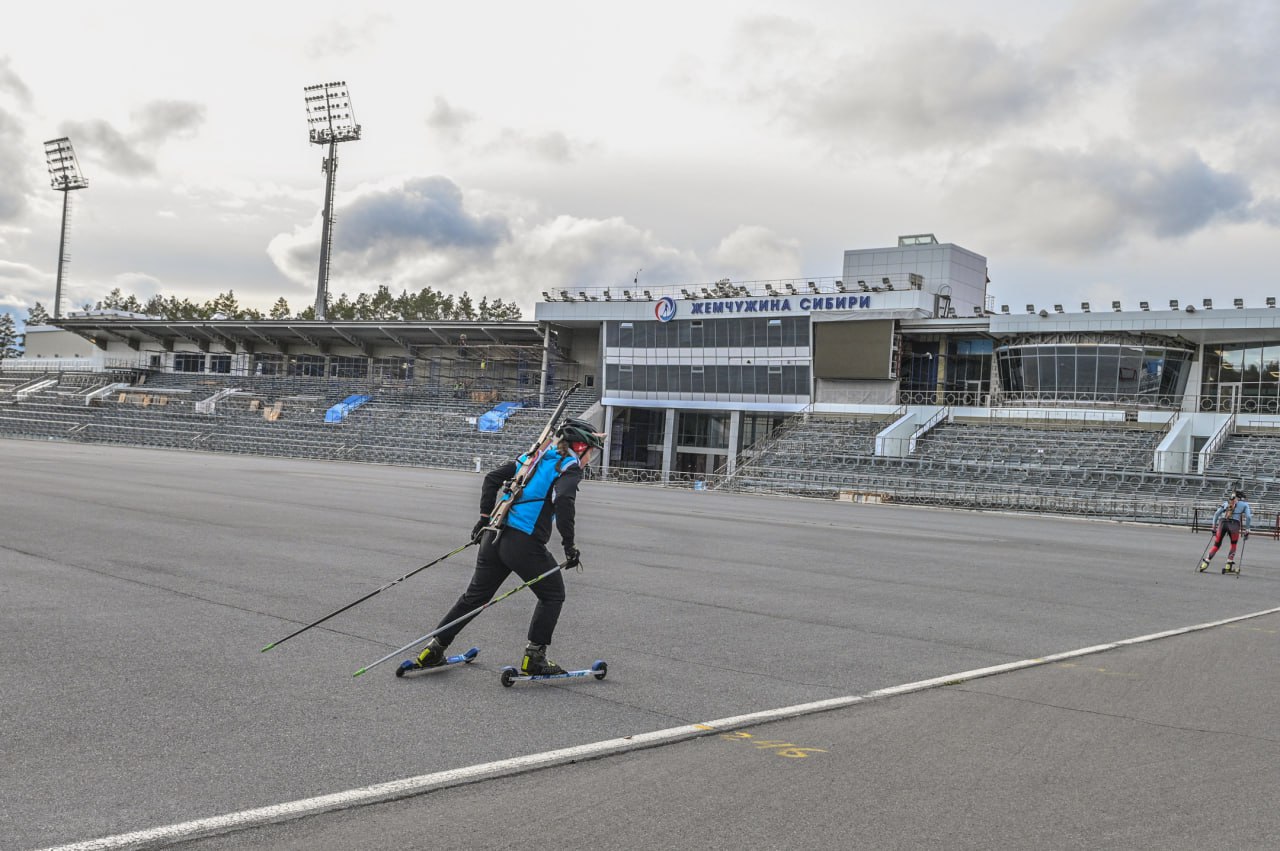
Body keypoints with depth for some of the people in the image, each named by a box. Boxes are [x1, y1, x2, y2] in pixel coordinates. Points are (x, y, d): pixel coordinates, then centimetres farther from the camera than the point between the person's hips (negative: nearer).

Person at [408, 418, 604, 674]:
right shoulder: (570, 466, -2)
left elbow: (492, 478, 18)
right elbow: (563, 501, -21)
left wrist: (485, 517, 20)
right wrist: (570, 546, -17)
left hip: (494, 537, 7)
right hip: (525, 544, -7)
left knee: (476, 595, 17)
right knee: (553, 595, 13)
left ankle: (433, 650, 21)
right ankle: (534, 657, 10)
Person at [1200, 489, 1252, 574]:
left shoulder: (1226, 503, 26)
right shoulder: (1244, 504, 20)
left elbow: (1216, 514, 16)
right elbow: (1248, 517, 6)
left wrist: (1214, 527, 18)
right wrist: (1246, 530, 10)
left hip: (1222, 522, 2)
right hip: (1234, 524, -2)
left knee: (1216, 545, 13)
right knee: (1233, 545, 22)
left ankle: (1205, 564, 1)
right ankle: (1228, 566, 15)